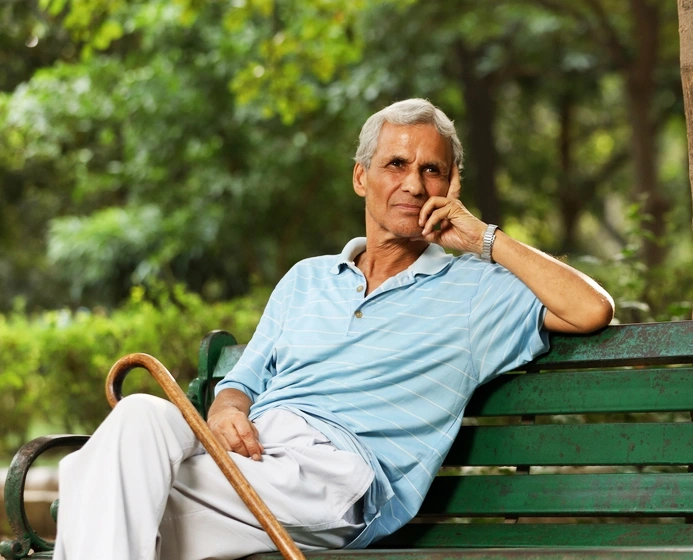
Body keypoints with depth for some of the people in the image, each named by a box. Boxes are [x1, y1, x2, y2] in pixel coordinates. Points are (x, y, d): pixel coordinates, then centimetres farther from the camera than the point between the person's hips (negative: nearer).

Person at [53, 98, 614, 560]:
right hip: (249, 452, 5)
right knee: (141, 415, -32)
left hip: (334, 465, -4)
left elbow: (593, 311, 4)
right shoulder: (306, 279, 32)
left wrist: (487, 241, 10)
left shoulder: (479, 290, 19)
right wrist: (227, 412, 2)